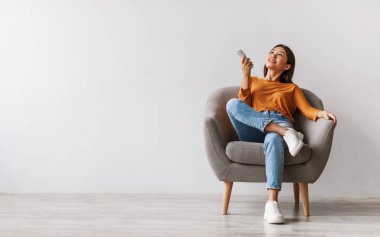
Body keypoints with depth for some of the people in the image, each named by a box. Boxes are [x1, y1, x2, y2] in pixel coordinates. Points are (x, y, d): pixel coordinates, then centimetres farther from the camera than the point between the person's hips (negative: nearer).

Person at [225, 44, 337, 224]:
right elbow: (243, 105, 13)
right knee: (232, 103, -30)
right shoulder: (253, 81, 31)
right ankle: (286, 133, -39)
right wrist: (246, 75, 5)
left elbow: (307, 109, 12)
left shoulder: (291, 88, 29)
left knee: (273, 140, -41)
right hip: (254, 130, 1)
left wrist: (322, 113, -11)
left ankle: (272, 204, -54)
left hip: (281, 124, -1)